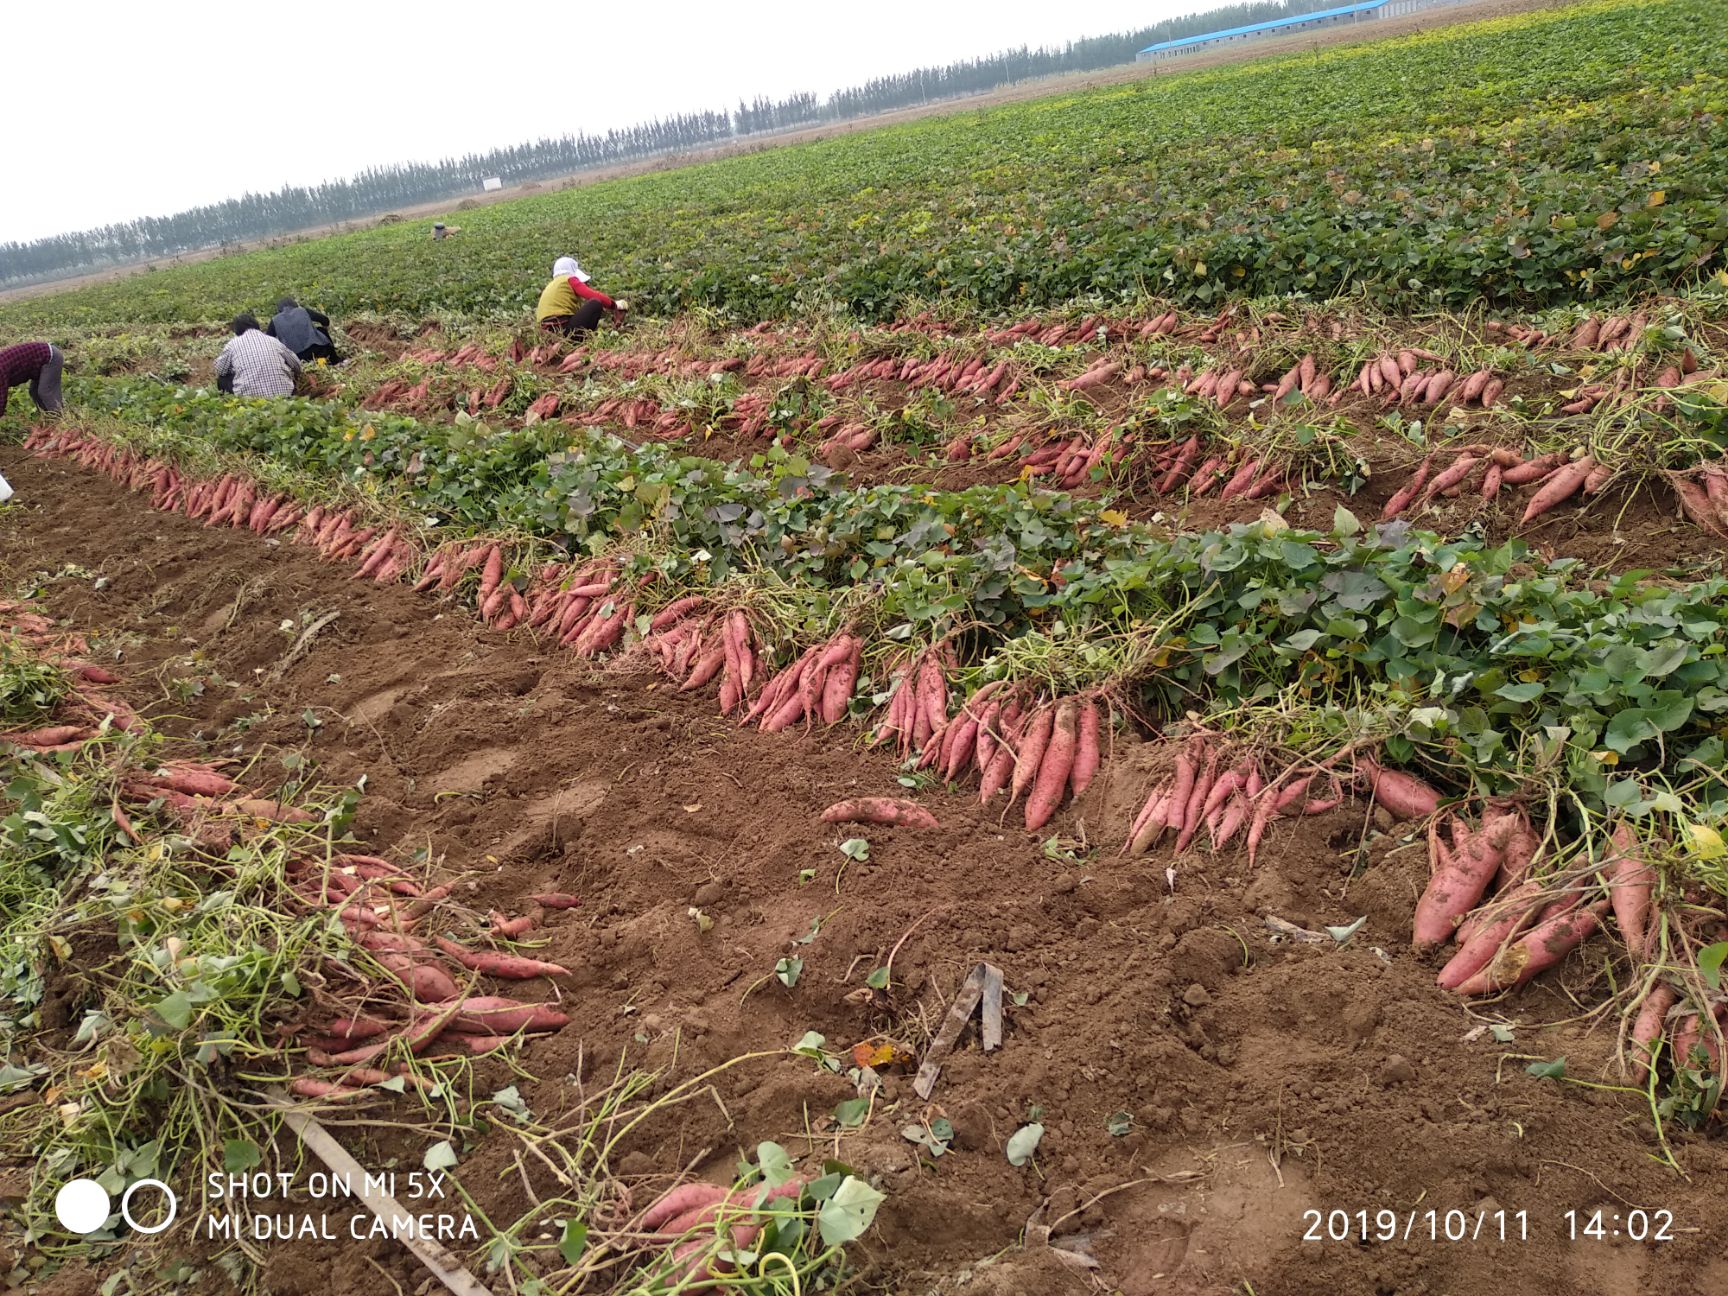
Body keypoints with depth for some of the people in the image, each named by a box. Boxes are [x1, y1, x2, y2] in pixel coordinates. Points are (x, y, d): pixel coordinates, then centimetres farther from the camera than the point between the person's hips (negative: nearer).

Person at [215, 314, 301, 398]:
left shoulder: (233, 343, 4)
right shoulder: (273, 340, 10)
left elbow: (220, 370, 15)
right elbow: (296, 365, 18)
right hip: (283, 395, 2)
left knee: (222, 379, 24)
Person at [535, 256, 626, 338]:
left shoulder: (552, 285, 27)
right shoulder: (570, 280, 3)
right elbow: (596, 296, -4)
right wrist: (614, 305, 10)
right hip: (563, 328, -9)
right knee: (596, 303, -10)